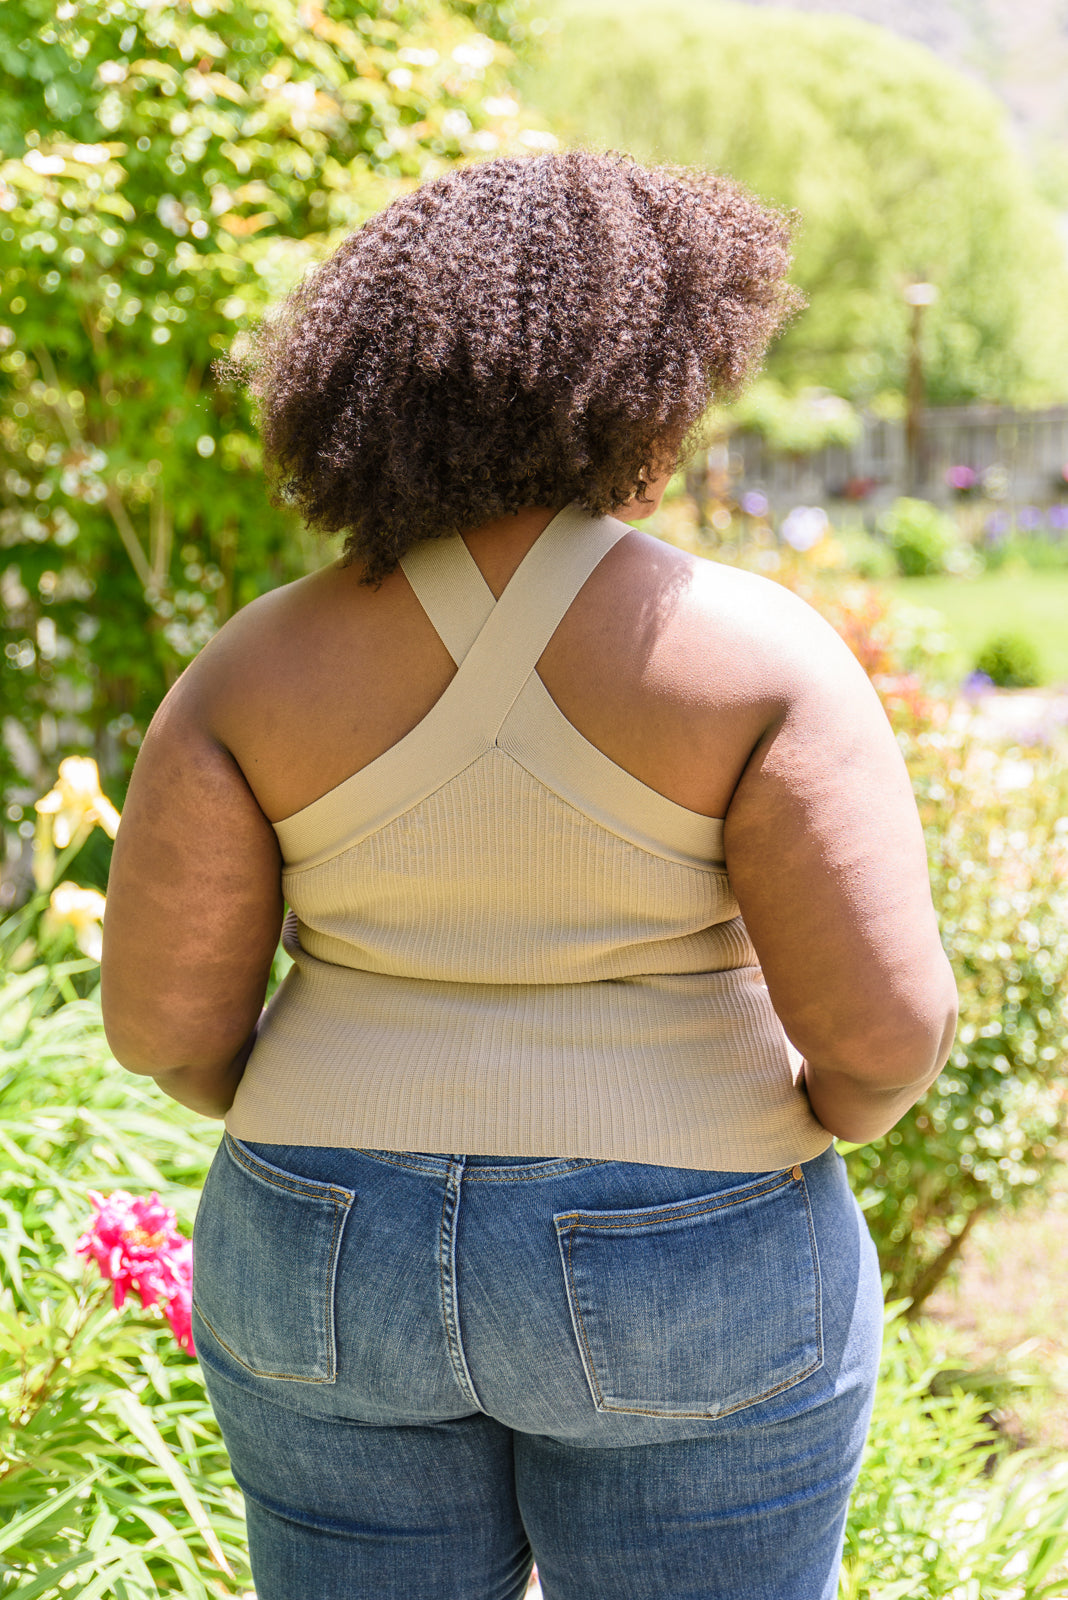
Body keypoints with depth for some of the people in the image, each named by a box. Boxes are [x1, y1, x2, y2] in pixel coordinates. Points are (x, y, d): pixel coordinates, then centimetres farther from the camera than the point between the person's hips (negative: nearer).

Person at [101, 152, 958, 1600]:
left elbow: (160, 1009, -7)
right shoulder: (754, 652, -15)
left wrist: (337, 1137, 11)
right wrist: (832, 1119, 3)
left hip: (346, 1266, 3)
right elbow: (884, 1020, -19)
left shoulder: (263, 665, -7)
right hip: (677, 1285, -2)